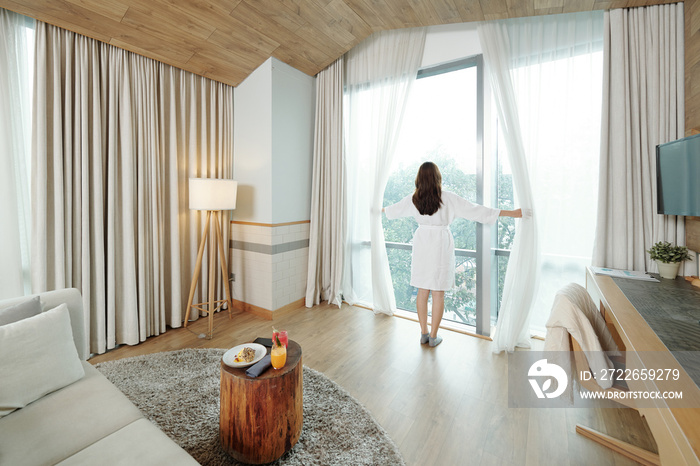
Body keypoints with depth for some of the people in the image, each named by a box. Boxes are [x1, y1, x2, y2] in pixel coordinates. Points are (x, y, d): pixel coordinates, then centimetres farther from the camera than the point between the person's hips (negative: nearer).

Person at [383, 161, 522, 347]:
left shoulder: (413, 199, -1)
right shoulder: (447, 198, -11)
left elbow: (395, 209, 16)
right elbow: (475, 210, -11)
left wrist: (380, 209, 39)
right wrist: (512, 213, -5)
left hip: (421, 245, 4)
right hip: (441, 246, -3)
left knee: (422, 291, 12)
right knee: (438, 293, 7)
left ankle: (424, 333, 24)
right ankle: (433, 336, 18)